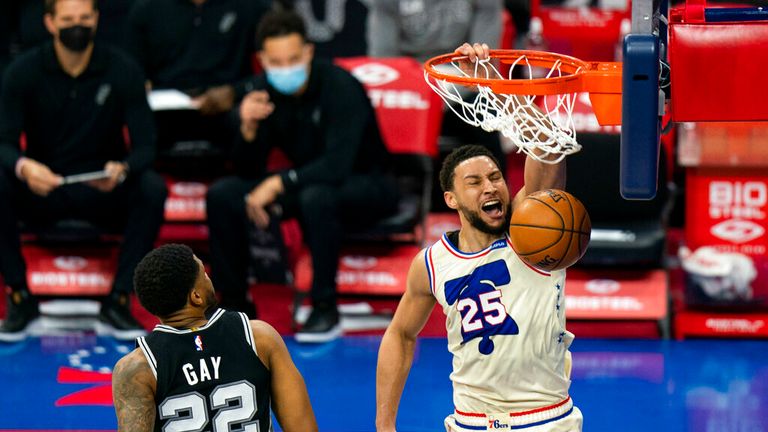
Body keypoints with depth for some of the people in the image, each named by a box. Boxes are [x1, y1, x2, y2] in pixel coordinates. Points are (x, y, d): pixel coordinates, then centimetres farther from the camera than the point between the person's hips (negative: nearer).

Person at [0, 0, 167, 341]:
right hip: (42, 192, 0)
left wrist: (123, 169, -36)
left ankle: (119, 299, -19)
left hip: (104, 192, 0)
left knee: (152, 188, -30)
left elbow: (145, 145, -11)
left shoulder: (122, 70, -7)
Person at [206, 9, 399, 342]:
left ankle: (325, 309, -25)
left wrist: (278, 184, -38)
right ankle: (234, 302, 2)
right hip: (306, 181, 6)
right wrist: (248, 129, -24)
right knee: (222, 195, -12)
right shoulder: (262, 90, -7)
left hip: (367, 187, -6)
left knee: (316, 197, -39)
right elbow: (248, 171, -5)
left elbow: (338, 165, -33)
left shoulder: (339, 86, -24)